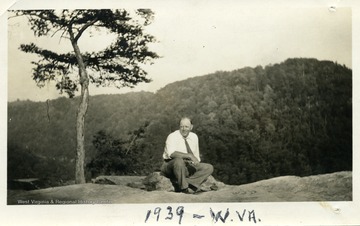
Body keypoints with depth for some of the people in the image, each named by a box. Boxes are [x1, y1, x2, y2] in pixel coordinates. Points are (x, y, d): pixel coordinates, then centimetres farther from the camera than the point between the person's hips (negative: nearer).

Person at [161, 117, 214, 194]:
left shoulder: (194, 137, 7)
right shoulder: (172, 136, -13)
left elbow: (196, 157, 14)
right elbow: (172, 153, -32)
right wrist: (189, 156, -37)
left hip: (188, 167, 7)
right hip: (170, 166, -7)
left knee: (209, 168, -8)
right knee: (179, 161, -39)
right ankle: (183, 187, -21)